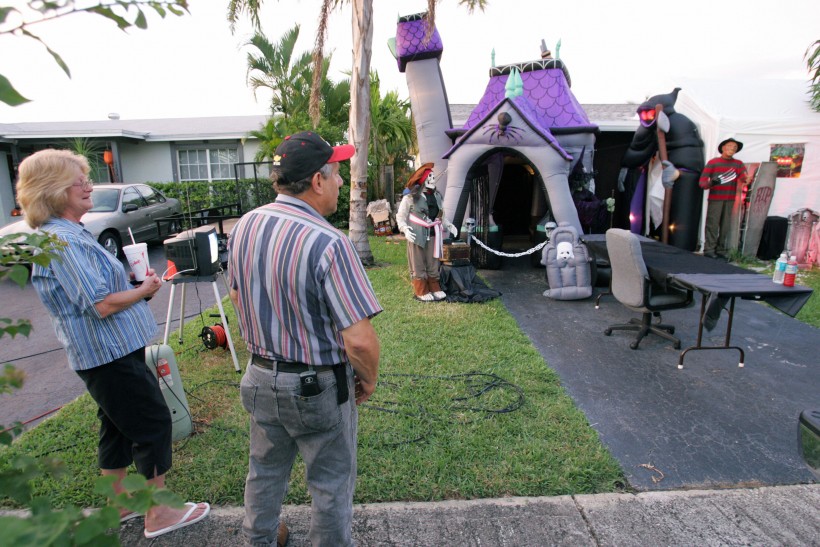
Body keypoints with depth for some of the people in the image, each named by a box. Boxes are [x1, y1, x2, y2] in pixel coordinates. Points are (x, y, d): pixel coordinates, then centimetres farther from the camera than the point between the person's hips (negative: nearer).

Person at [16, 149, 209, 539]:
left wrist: (137, 285, 5)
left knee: (118, 427, 20)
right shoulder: (63, 241, -22)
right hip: (110, 353, -10)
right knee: (154, 424, 1)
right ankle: (159, 514, 15)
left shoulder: (69, 233, 11)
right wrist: (144, 290, -10)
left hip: (108, 351, 10)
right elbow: (102, 304, -26)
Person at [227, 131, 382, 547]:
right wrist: (369, 379, -9)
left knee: (265, 470, 28)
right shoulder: (328, 243, -27)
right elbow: (359, 340, -29)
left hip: (261, 376, 7)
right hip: (318, 387, -7)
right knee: (331, 485, 17)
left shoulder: (244, 226, -4)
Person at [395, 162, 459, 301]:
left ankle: (434, 289, 25)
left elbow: (440, 215, 24)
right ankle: (421, 292, 13)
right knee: (418, 264, 2)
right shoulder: (410, 197, -7)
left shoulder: (437, 196, 12)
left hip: (433, 234, 6)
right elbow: (400, 216, -4)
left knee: (433, 264, 12)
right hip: (417, 235, -6)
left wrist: (449, 226, 11)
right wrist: (405, 229, -19)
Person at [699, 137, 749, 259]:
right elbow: (702, 182, -1)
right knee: (712, 225, -6)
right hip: (715, 199, -3)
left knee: (726, 226, 3)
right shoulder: (712, 162, 4)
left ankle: (721, 251, 9)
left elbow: (743, 176, -2)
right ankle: (709, 250, -2)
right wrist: (711, 183, -22)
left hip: (731, 200, 3)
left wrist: (745, 179, -26)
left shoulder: (738, 164, 15)